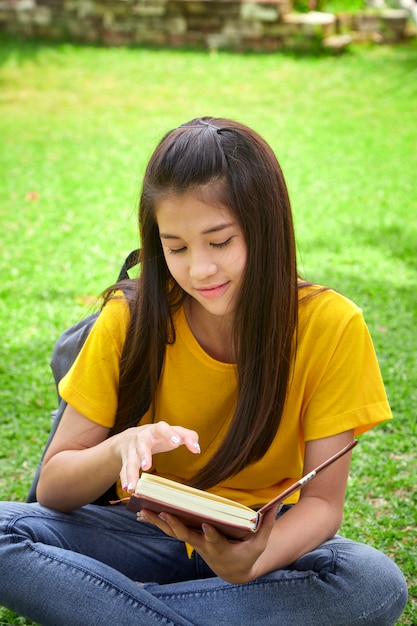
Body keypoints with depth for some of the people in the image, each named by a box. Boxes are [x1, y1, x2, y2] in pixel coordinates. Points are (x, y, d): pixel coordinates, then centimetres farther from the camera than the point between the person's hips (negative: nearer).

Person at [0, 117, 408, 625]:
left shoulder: (330, 326, -13)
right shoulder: (130, 319, -10)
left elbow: (322, 502, -13)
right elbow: (52, 487, -8)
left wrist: (253, 561, -35)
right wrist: (122, 448, -31)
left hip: (260, 541, 1)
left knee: (378, 585, -32)